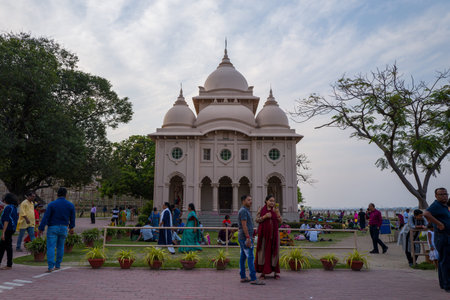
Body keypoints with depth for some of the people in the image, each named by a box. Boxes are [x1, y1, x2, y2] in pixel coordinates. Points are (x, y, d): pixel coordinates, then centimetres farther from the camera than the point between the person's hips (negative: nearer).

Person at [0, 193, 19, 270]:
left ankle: (9, 265, 6)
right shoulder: (14, 208, 12)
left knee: (8, 247, -2)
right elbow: (16, 218, 17)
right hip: (11, 229, 10)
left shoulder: (8, 207, -16)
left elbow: (6, 221, -21)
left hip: (7, 230, -10)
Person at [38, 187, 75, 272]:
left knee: (51, 247, -3)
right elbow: (72, 218, 10)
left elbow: (46, 217, -12)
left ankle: (51, 266, -13)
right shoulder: (70, 205, 0)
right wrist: (71, 227, 24)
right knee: (60, 246, 15)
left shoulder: (52, 204, -8)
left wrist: (41, 229, -9)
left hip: (52, 228, -3)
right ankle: (57, 265, 22)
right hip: (63, 228, 3)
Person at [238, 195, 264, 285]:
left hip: (243, 238, 10)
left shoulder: (246, 211, 19)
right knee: (250, 257, -11)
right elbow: (244, 225, -20)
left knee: (243, 257, 10)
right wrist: (248, 238, -24)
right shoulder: (243, 211, -13)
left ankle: (243, 277, 14)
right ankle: (253, 279, -11)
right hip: (245, 237, -10)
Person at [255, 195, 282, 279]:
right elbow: (257, 220, -3)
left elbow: (280, 222, 1)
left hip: (273, 234, 1)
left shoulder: (276, 210, 4)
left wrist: (277, 214, -17)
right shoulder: (261, 209, 1)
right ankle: (263, 272, 8)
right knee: (263, 251, 0)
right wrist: (265, 216, -19)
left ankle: (276, 272, 12)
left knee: (274, 251, 2)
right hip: (264, 234, -1)